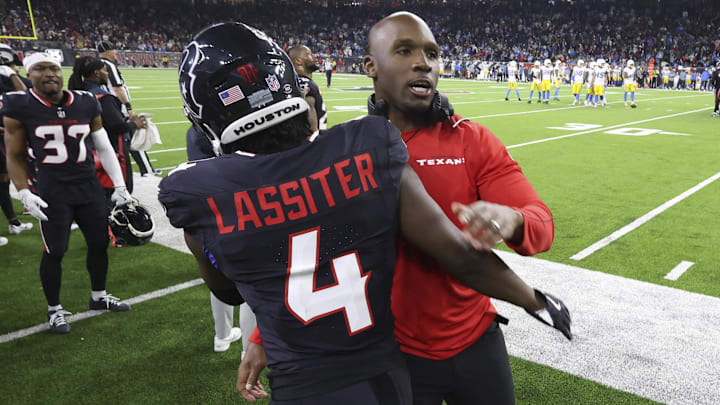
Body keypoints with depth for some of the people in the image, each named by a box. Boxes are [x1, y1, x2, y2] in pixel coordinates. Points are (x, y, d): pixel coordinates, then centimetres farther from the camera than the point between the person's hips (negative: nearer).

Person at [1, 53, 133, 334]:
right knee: (54, 252, 3)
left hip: (89, 186, 4)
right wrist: (25, 194, -11)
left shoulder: (86, 103, 0)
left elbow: (104, 148, 7)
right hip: (52, 191, -3)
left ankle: (98, 297, 33)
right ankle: (54, 310, 25)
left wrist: (120, 186, 4)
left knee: (100, 242, 11)